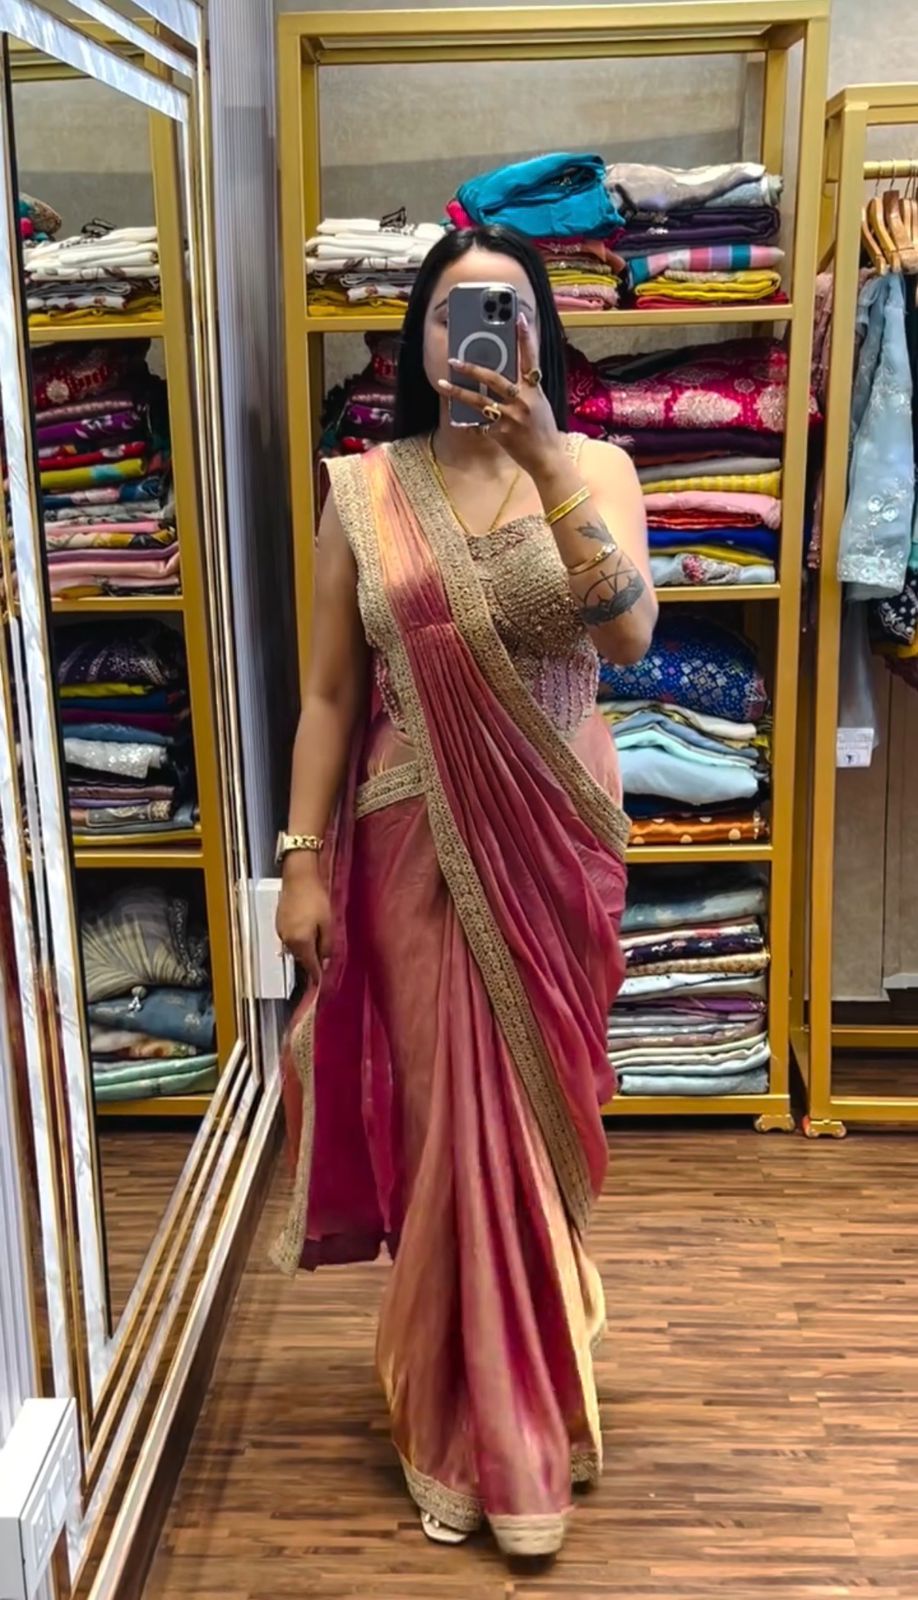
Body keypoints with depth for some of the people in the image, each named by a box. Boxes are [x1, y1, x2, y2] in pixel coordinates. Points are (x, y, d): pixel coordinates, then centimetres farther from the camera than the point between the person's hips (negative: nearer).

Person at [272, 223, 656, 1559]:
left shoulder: (594, 466, -2)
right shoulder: (364, 490, 0)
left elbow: (629, 634, -19)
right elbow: (330, 691, 2)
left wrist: (545, 463, -28)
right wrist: (305, 859, -2)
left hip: (555, 843, 0)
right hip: (417, 846, 0)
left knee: (537, 1110, 11)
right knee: (451, 1120, 6)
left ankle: (521, 1390, 35)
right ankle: (481, 1423, 26)